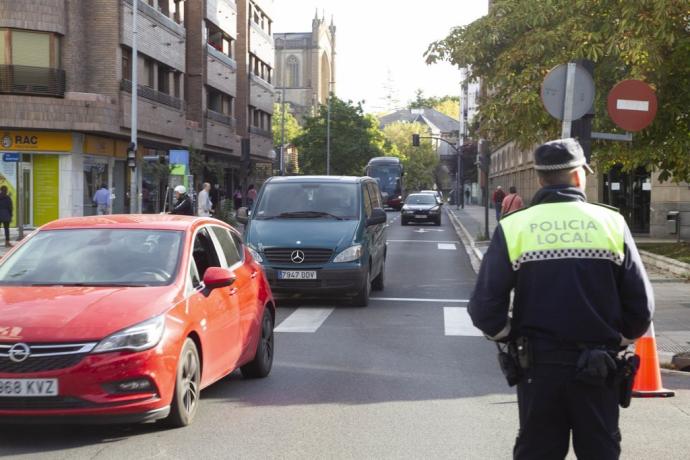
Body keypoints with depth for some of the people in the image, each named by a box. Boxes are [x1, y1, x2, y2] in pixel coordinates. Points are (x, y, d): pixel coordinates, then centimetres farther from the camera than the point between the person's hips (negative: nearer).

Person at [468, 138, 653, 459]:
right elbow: (641, 303, -2)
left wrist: (510, 338, 9)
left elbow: (484, 306, -9)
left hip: (537, 365, 0)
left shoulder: (513, 228, -5)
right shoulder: (611, 223, -3)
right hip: (598, 368, 0)